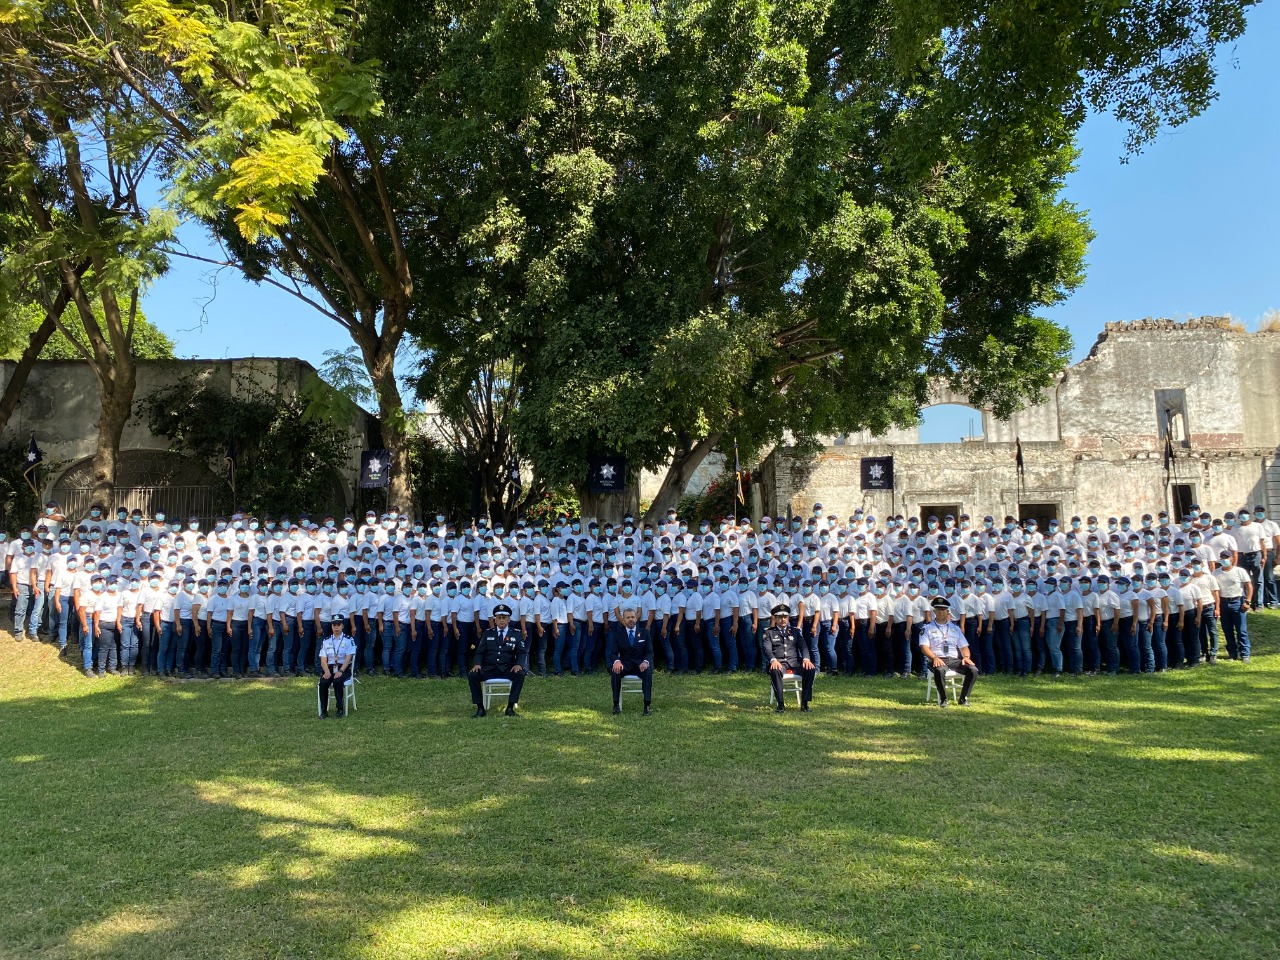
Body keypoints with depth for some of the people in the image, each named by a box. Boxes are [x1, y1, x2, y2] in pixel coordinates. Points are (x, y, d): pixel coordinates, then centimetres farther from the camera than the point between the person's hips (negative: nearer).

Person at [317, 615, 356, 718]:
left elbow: (348, 658, -7)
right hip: (329, 668, 3)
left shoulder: (348, 640, 2)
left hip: (344, 669, -3)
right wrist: (327, 671, -15)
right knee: (323, 683, -27)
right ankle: (323, 711, -16)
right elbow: (323, 659, 4)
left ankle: (340, 708, -17)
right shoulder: (326, 641, 11)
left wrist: (340, 671, -21)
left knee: (337, 682, -32)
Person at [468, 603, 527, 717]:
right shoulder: (487, 634, 15)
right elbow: (479, 652, 8)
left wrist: (519, 664, -19)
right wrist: (477, 664, -14)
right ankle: (480, 708, -16)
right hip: (489, 669, 1)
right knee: (472, 675, -25)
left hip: (508, 669, -1)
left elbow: (522, 652, 3)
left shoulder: (516, 634, 11)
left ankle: (510, 707, -23)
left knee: (520, 675, -32)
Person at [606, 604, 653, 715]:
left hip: (640, 663, 0)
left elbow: (650, 652, 2)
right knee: (615, 671, -33)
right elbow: (613, 652, 0)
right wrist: (616, 661, -25)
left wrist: (645, 662, -22)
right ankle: (616, 704, -25)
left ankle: (647, 705, -34)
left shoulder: (644, 632, 8)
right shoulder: (618, 633, 8)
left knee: (648, 671, -35)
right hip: (625, 664, 0)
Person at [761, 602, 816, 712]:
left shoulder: (795, 631, 21)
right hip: (779, 663, -3)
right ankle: (780, 703, -29)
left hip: (795, 662, 3)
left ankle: (804, 703, -18)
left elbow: (803, 646, 9)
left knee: (811, 669, -27)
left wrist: (806, 659, -14)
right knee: (774, 671, -38)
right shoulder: (769, 632, 12)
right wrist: (773, 660, -25)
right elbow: (767, 649, -3)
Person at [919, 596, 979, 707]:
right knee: (940, 670, -39)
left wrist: (966, 656, -6)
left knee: (973, 670, -23)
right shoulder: (927, 628, 9)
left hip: (954, 660, 4)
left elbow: (964, 647, 17)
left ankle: (963, 698, -9)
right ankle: (943, 699, -19)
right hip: (937, 660, -4)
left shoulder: (955, 628, 22)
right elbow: (924, 647, -3)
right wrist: (934, 658, -21)